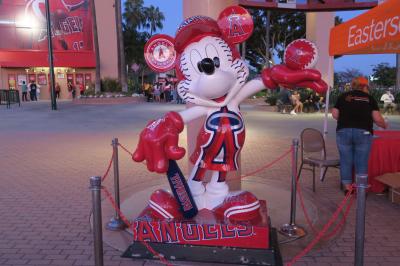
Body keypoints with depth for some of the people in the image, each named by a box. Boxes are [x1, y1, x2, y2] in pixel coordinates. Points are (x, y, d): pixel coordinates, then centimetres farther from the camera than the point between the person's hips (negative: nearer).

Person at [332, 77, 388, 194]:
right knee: (361, 162, 6)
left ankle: (347, 188, 17)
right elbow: (377, 119, 3)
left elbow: (335, 115, 6)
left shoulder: (343, 96, 9)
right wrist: (384, 125, 23)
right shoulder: (369, 98, 7)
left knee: (346, 161, 9)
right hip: (363, 133, -1)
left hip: (343, 132, 1)